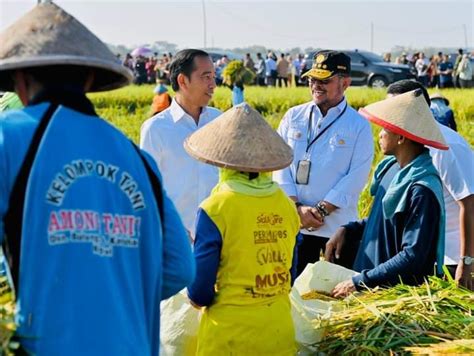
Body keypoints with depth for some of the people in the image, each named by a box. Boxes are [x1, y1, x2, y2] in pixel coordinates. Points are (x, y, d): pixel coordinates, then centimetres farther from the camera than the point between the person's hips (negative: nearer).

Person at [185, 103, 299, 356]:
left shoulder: (215, 210, -15)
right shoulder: (286, 206, -1)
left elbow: (200, 291, -10)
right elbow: (290, 275, 10)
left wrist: (199, 298, 11)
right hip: (280, 332, 4)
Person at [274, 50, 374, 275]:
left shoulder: (359, 126, 0)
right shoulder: (293, 117, 8)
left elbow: (356, 178, -7)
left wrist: (321, 211, -13)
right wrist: (298, 208, -8)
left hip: (337, 226, -2)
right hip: (294, 224, 2)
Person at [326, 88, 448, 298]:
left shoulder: (421, 189, -22)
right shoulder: (391, 166, 3)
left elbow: (413, 257, -22)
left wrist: (359, 282, -20)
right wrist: (347, 230, 3)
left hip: (399, 292, -7)